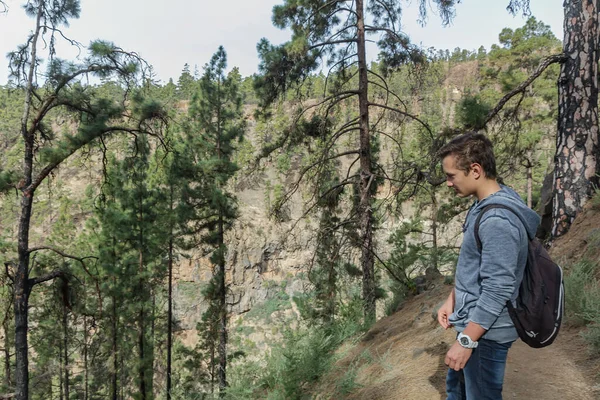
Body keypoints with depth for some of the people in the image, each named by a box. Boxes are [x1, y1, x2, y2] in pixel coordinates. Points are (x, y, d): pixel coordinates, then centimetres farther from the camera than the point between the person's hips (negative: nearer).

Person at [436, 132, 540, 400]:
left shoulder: (498, 220, -28)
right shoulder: (483, 205, 3)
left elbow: (497, 290, -28)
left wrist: (466, 340, -23)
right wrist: (452, 300, 15)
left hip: (486, 332, -10)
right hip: (474, 322, 10)